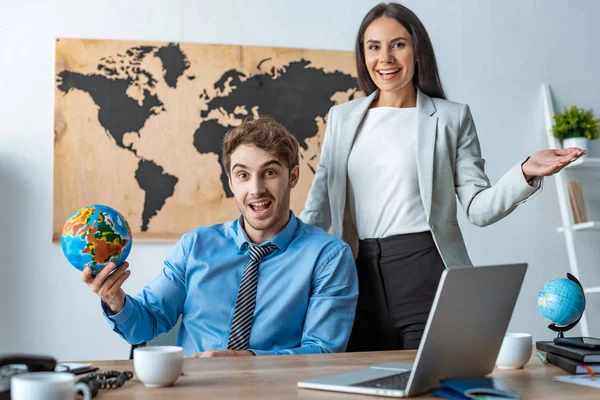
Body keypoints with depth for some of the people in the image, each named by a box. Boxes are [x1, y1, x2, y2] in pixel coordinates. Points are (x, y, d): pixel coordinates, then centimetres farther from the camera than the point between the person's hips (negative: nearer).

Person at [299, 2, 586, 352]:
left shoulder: (452, 117, 4)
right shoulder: (342, 117, 12)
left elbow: (478, 207, 0)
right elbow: (319, 206, 12)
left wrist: (527, 173, -16)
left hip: (426, 271, -2)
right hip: (362, 276, 3)